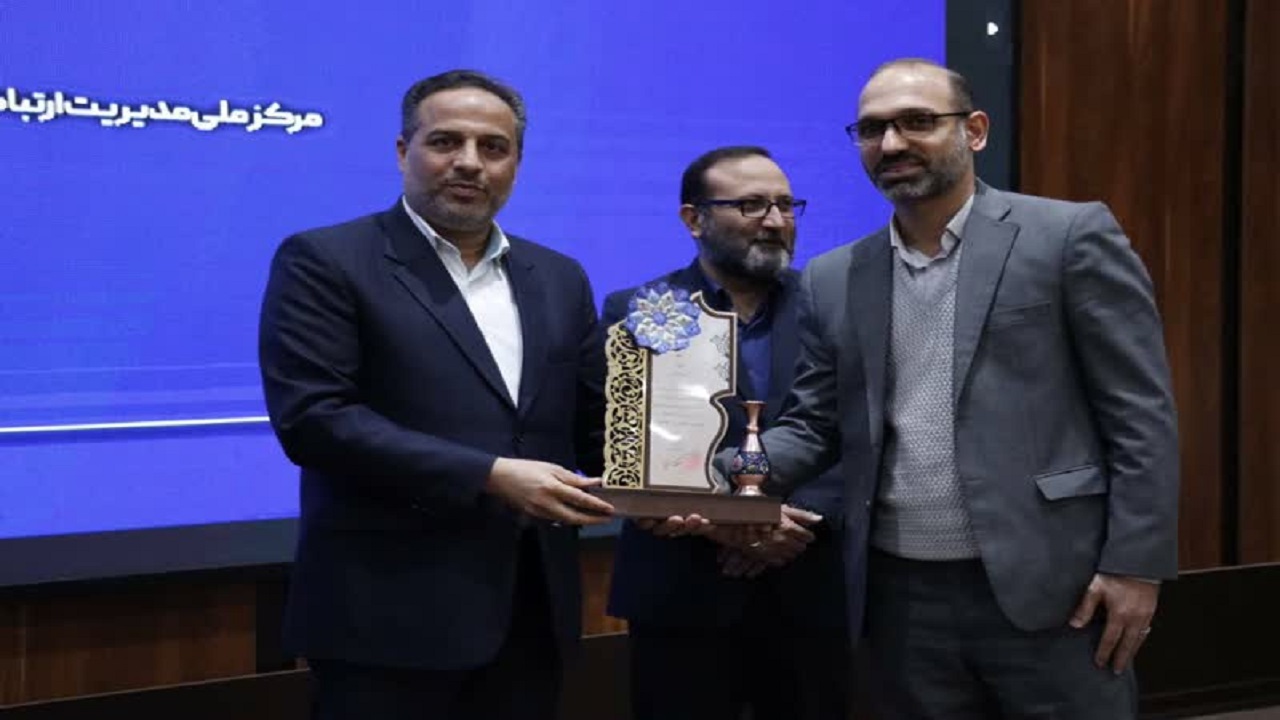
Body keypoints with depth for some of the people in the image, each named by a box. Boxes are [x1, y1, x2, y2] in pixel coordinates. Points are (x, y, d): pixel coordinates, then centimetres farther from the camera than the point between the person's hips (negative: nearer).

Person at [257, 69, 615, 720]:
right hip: (390, 612, -5)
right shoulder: (326, 262, -4)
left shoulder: (559, 279, 14)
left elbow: (594, 423, 15)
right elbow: (312, 417, -14)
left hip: (530, 608, 6)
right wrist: (488, 476, -19)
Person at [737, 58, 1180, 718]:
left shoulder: (1070, 236, -4)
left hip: (1048, 587, -4)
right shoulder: (833, 281, 10)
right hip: (902, 595, 4)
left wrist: (1134, 565, -10)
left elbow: (1139, 414, -5)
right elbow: (815, 424, 11)